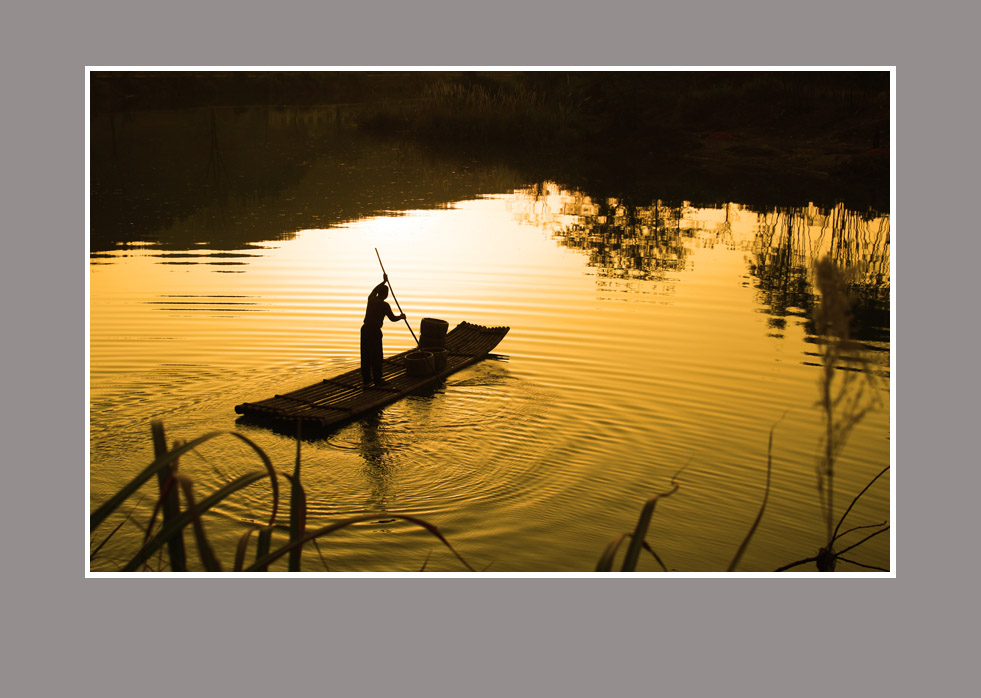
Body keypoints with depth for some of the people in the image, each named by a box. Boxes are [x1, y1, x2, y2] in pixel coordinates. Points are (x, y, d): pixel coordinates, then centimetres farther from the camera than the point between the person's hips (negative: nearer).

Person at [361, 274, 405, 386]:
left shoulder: (371, 299, 6)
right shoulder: (384, 305, -11)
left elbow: (374, 290, 29)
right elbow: (393, 318, -2)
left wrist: (384, 282, 42)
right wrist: (401, 316, 18)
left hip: (365, 329, 7)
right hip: (375, 331, -7)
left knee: (365, 355, 12)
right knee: (376, 356, 1)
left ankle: (366, 378, 19)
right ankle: (377, 379, 6)